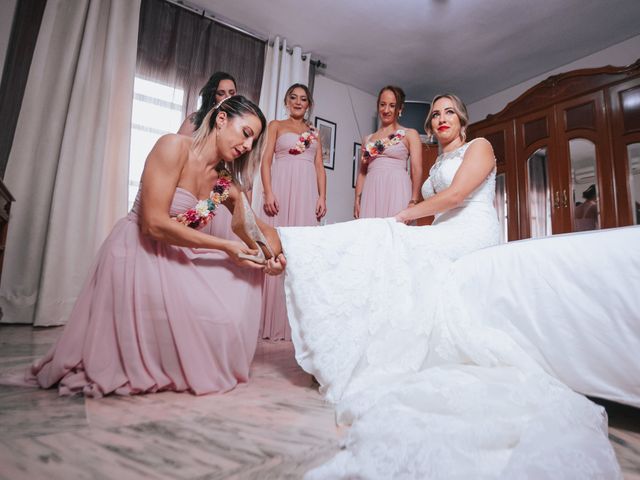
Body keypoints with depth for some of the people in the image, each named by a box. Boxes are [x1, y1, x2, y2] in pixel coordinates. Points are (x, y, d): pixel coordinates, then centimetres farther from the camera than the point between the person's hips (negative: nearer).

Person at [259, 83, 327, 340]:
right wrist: (268, 193, -11)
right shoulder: (276, 125, 13)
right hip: (282, 188, -3)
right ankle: (274, 320, 0)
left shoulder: (314, 132, 22)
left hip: (307, 192, 3)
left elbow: (320, 167, 15)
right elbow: (266, 161, 2)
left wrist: (322, 197, 2)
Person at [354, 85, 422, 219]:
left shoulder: (410, 134, 8)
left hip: (396, 191, -3)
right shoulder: (367, 139, 18)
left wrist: (413, 201, -11)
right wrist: (357, 200, 6)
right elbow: (362, 172, 16)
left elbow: (417, 170, -1)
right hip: (371, 194, 3)